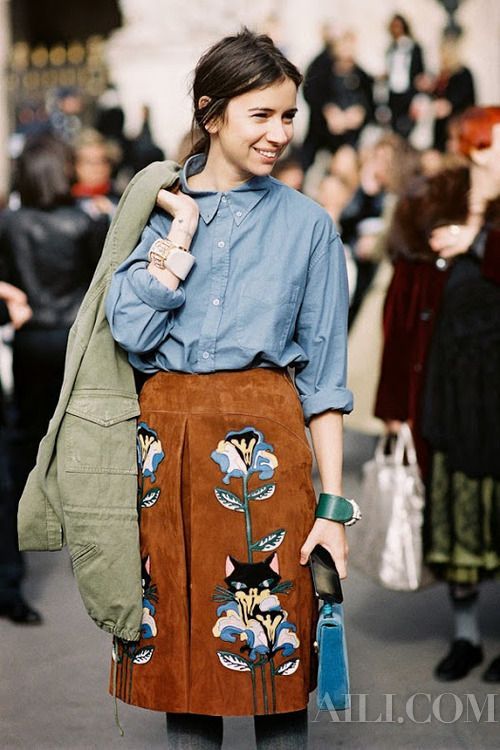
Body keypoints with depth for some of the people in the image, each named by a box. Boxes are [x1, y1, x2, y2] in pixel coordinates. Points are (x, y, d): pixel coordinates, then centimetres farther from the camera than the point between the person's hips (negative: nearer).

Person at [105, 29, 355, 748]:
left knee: (273, 654, 1)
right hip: (165, 439, 2)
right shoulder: (154, 208, 8)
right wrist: (181, 231, -5)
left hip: (262, 441, -2)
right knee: (179, 647, 9)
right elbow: (130, 327, -6)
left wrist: (333, 504, -2)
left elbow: (323, 376, 3)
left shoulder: (306, 224, 4)